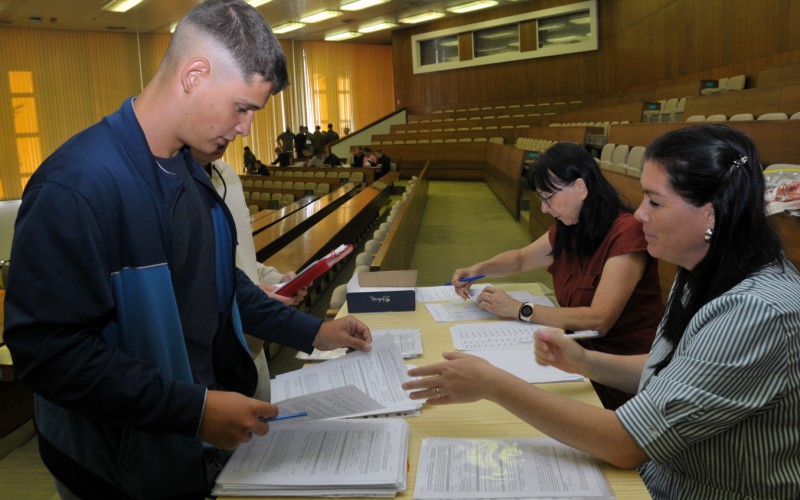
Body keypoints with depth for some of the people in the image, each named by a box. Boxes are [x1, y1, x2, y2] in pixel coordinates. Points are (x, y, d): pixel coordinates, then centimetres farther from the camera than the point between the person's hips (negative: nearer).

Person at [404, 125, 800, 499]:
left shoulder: (757, 313, -29)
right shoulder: (701, 275, -2)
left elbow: (624, 444, -28)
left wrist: (492, 384, -25)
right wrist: (583, 362, -5)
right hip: (656, 468, 7)